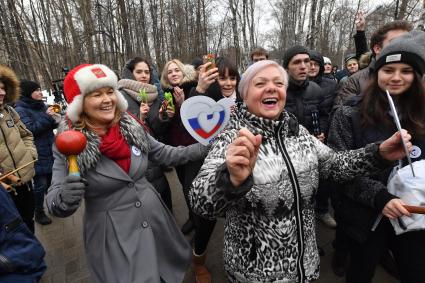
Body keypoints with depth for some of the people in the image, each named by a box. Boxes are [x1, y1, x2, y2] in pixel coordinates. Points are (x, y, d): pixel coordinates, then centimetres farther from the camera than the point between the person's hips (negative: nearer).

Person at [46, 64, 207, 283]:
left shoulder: (131, 126, -6)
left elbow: (165, 154, 2)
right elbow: (53, 199, -10)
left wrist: (205, 147, -3)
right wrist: (64, 198, -33)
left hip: (154, 219, 4)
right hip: (112, 235, -3)